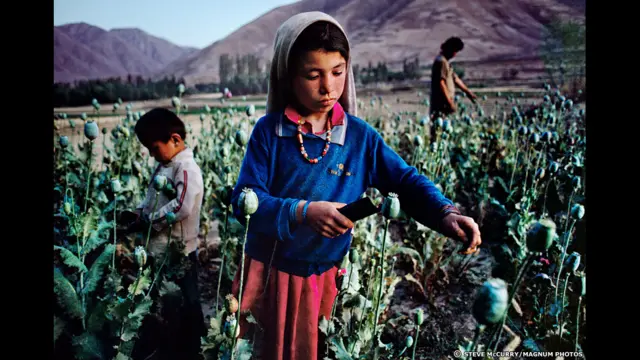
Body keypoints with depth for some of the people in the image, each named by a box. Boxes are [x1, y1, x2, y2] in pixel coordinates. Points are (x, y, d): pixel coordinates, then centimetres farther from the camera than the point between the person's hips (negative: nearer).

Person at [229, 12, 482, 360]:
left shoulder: (360, 136, -7)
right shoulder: (268, 131, -11)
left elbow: (407, 182, -6)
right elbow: (244, 200, -17)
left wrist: (446, 214, -25)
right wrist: (301, 212, -33)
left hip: (324, 279, 1)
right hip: (265, 273, -1)